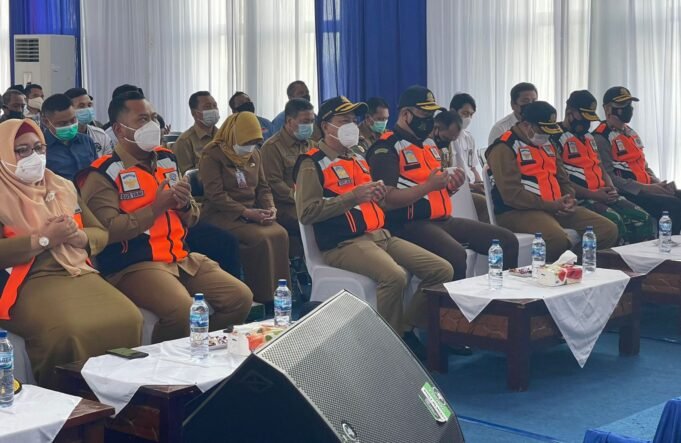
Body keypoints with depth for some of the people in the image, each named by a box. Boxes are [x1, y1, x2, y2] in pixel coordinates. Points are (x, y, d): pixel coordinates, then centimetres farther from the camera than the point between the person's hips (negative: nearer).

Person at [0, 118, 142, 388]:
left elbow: (101, 233, 22)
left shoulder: (63, 188, 21)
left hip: (80, 274, 5)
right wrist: (43, 239, -14)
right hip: (31, 282, -5)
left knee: (128, 319, -22)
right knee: (69, 330, -34)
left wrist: (80, 236, -1)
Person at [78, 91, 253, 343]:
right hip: (133, 265, -7)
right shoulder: (104, 174, -6)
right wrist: (156, 208, -16)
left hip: (182, 257, 7)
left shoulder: (167, 160, 16)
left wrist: (185, 204, -3)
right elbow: (107, 231, -19)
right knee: (183, 309, -32)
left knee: (240, 298, -6)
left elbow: (191, 220, 21)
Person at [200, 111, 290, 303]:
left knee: (280, 234, -22)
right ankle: (263, 297, -20)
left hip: (252, 212, 6)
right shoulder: (212, 155, -7)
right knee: (260, 238, -29)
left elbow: (262, 187, 16)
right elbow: (216, 195, -15)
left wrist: (271, 207, -5)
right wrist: (246, 212, -21)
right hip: (222, 215, -6)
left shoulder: (254, 154, 14)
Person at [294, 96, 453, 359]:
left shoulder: (358, 158, 21)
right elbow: (306, 213, -15)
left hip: (381, 235, 8)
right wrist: (352, 197, -17)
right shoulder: (313, 164, -3)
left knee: (442, 270, -5)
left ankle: (406, 329, 6)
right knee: (394, 276, -35)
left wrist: (377, 194, 8)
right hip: (344, 243, -8)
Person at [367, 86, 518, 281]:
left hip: (443, 219, 9)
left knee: (507, 241, -2)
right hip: (411, 225, -9)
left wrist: (452, 186, 6)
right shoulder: (387, 148, -8)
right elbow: (387, 200, -18)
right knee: (455, 256, -36)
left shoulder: (429, 143, 20)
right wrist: (428, 186, -21)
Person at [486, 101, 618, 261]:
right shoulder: (504, 148, -8)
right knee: (558, 239, -39)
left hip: (556, 208, 9)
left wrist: (569, 199, 4)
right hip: (519, 212, -9)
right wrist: (551, 206, -15)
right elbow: (511, 194, -17)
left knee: (609, 229, -5)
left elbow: (562, 178, 28)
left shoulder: (547, 144, 21)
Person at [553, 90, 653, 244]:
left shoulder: (589, 137, 22)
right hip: (579, 199, -9)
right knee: (615, 220, -32)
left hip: (603, 196, 9)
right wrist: (593, 195, -18)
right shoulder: (556, 139, -8)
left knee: (643, 219, -9)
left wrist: (610, 188, 2)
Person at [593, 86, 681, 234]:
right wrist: (645, 188, -19)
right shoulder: (601, 138, -9)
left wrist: (658, 184, 4)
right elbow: (609, 178, -17)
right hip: (627, 194, -9)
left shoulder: (631, 133, 20)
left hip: (646, 190, 9)